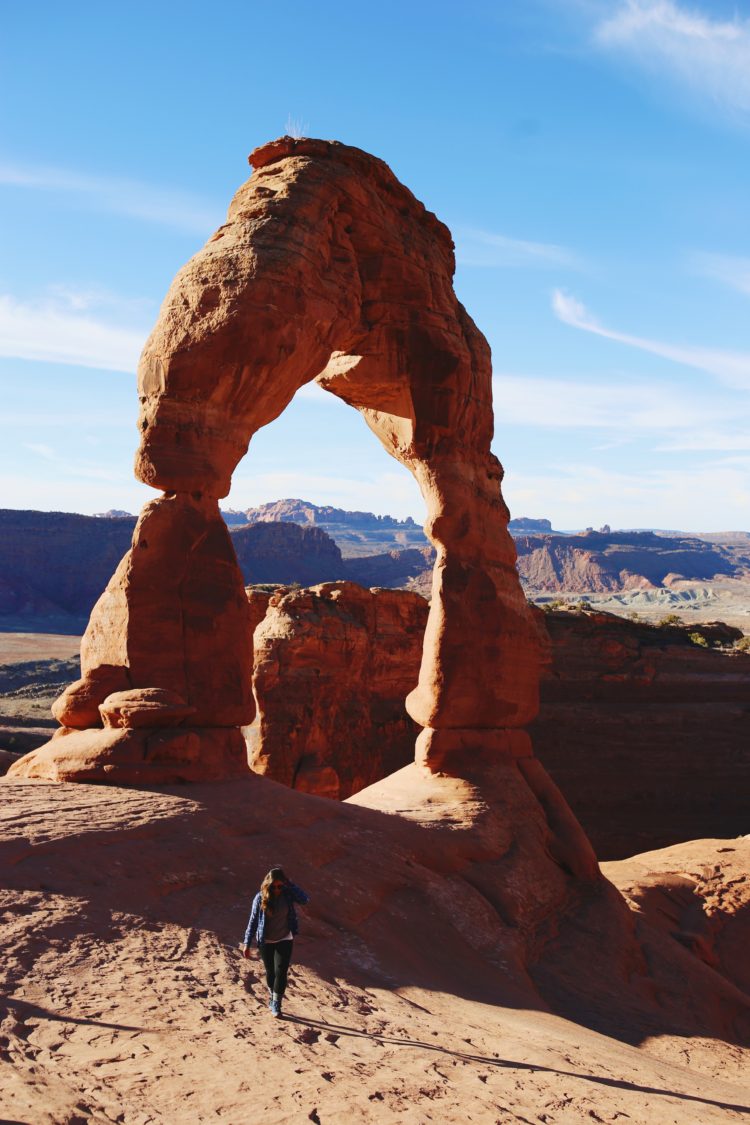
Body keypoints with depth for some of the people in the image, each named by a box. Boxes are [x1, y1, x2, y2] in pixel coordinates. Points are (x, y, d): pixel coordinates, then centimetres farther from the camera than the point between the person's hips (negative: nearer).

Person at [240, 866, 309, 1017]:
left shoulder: (287, 893, -11)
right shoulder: (260, 898, -13)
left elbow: (305, 900, -26)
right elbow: (253, 920, -7)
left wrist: (290, 884, -27)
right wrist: (247, 944, -6)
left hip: (284, 940, 0)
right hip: (266, 942, 0)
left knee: (281, 972, -7)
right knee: (270, 972, 14)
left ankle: (276, 1005, 2)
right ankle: (272, 995, 38)